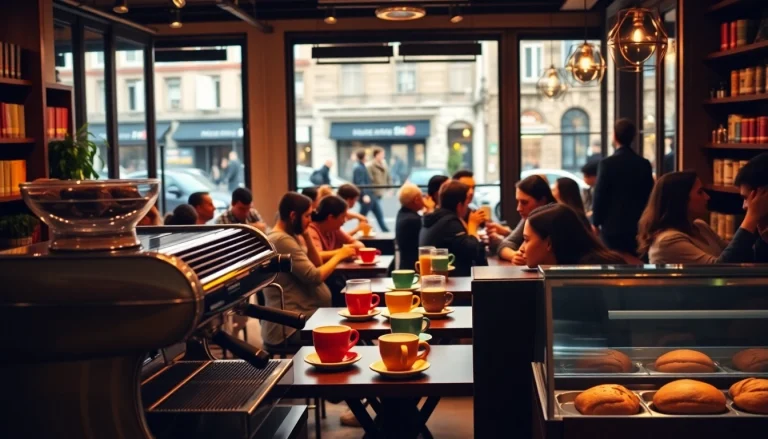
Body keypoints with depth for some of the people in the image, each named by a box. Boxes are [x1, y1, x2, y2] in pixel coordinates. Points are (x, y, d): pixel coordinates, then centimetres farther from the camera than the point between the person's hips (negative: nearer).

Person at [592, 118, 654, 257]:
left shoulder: (607, 163, -11)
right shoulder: (644, 164, 2)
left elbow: (599, 196, -9)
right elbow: (649, 195, 8)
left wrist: (595, 222, 3)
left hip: (612, 226, -4)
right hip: (638, 226, 4)